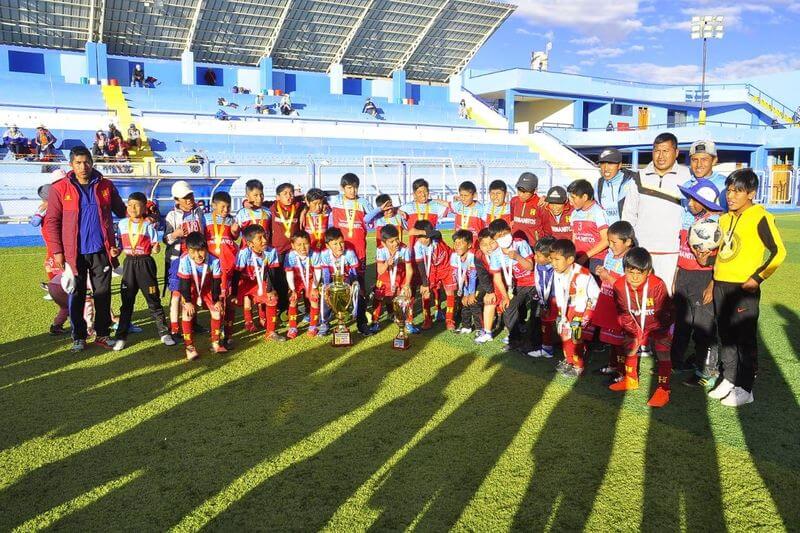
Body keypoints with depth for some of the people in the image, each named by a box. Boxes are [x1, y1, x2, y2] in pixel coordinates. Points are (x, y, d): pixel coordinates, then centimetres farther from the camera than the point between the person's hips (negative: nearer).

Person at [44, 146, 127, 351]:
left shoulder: (105, 186, 4)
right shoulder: (59, 188, -3)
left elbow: (122, 211, 13)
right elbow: (52, 222, -2)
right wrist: (56, 251, -7)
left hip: (101, 250, 2)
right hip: (75, 252, -1)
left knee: (103, 293, 7)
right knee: (77, 295, 8)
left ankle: (103, 333, 20)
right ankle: (78, 336, 20)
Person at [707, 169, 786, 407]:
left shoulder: (759, 217, -10)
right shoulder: (725, 219, 12)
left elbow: (778, 251, -12)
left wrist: (757, 278, -15)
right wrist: (713, 283, 19)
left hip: (744, 288, -7)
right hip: (721, 286, 7)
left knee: (745, 339, 1)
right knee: (725, 335, 13)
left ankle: (745, 389, 11)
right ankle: (728, 380, 26)